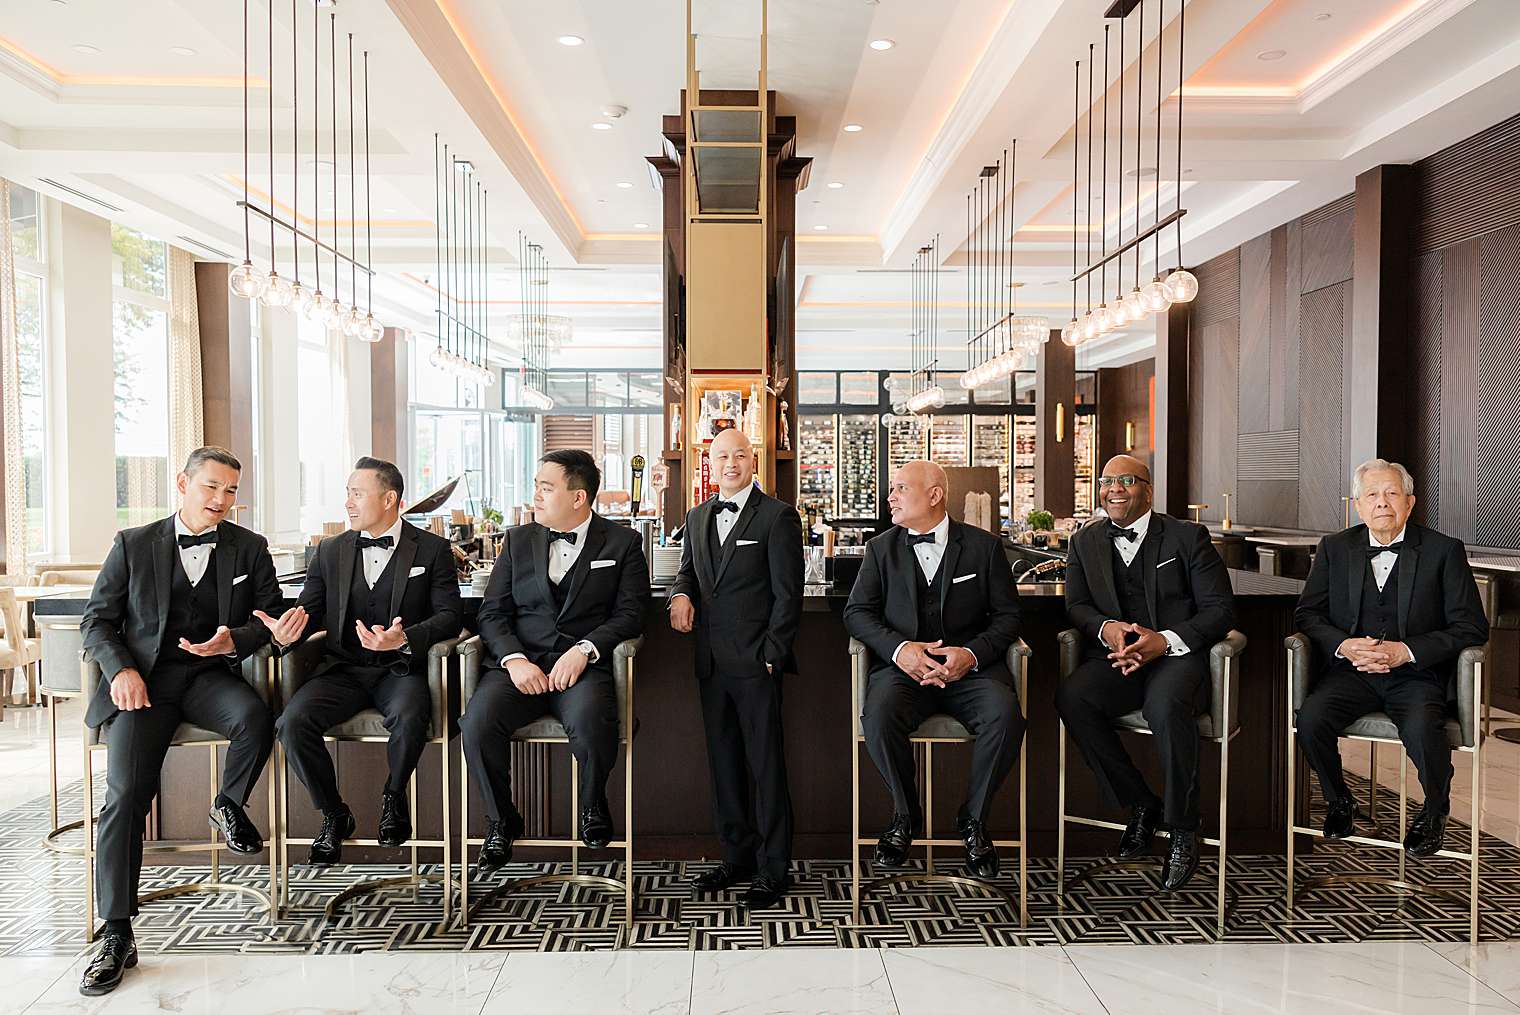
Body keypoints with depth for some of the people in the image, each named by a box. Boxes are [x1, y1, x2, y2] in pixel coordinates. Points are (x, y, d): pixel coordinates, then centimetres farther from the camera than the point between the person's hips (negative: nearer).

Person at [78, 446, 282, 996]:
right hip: (142, 680, 0)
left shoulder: (249, 548, 8)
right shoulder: (133, 544, 7)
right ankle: (117, 936, -5)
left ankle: (229, 805, 0)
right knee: (125, 794, -16)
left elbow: (272, 615, 8)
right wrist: (121, 670, -9)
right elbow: (97, 619, 9)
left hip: (210, 676, 1)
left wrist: (234, 641, -14)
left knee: (256, 717, -32)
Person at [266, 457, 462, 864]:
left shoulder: (432, 549, 3)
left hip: (399, 669, -3)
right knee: (292, 722, -24)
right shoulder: (330, 551, 14)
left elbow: (450, 614, -4)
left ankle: (393, 798, -1)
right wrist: (286, 632, -15)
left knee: (410, 717, -34)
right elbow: (309, 610, 9)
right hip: (341, 669, 4)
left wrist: (405, 639, -23)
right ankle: (334, 814, 1)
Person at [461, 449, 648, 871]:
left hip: (584, 666, -3)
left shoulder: (623, 543, 7)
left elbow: (629, 614, -1)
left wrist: (584, 650, -17)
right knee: (478, 722, -25)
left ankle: (593, 805, 1)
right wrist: (514, 659, -9)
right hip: (521, 664, 3)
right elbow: (493, 612, 10)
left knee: (589, 723, -34)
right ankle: (502, 820, 3)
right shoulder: (518, 540, 16)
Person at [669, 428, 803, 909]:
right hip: (711, 661, 6)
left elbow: (788, 594, -8)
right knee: (723, 762, 14)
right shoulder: (697, 517, 14)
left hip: (755, 661, -6)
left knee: (766, 766, 1)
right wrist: (681, 594, 1)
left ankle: (773, 869, 14)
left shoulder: (778, 516, -5)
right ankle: (737, 856, 29)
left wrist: (770, 656, -12)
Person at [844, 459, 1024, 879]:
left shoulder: (984, 546, 6)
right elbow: (857, 612, 5)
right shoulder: (881, 548, 10)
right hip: (904, 667, 1)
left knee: (1006, 718, -29)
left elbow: (1007, 615, 5)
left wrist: (972, 653, -14)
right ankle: (905, 814, -1)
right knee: (879, 717, -30)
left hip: (971, 667, 0)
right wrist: (899, 648, -14)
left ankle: (973, 819, -2)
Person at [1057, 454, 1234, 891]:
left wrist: (1166, 640, -17)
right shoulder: (1085, 542, 14)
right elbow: (1077, 604, 10)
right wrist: (1107, 628, -14)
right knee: (1071, 697, -27)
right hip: (1116, 658, 4)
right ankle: (1140, 804, -5)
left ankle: (1182, 828, -11)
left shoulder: (1188, 536, 3)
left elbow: (1220, 609, -1)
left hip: (1178, 655, -3)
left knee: (1165, 705, -36)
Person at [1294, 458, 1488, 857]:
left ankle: (1434, 811, 3)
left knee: (1421, 729, -31)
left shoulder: (1444, 550, 2)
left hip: (1418, 674, -2)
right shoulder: (1334, 548, 8)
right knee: (1310, 718, -25)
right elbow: (1307, 613, 7)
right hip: (1351, 670, 2)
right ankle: (1338, 801, 5)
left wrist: (1405, 651, -16)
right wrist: (1344, 645, -13)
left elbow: (1471, 627, -2)